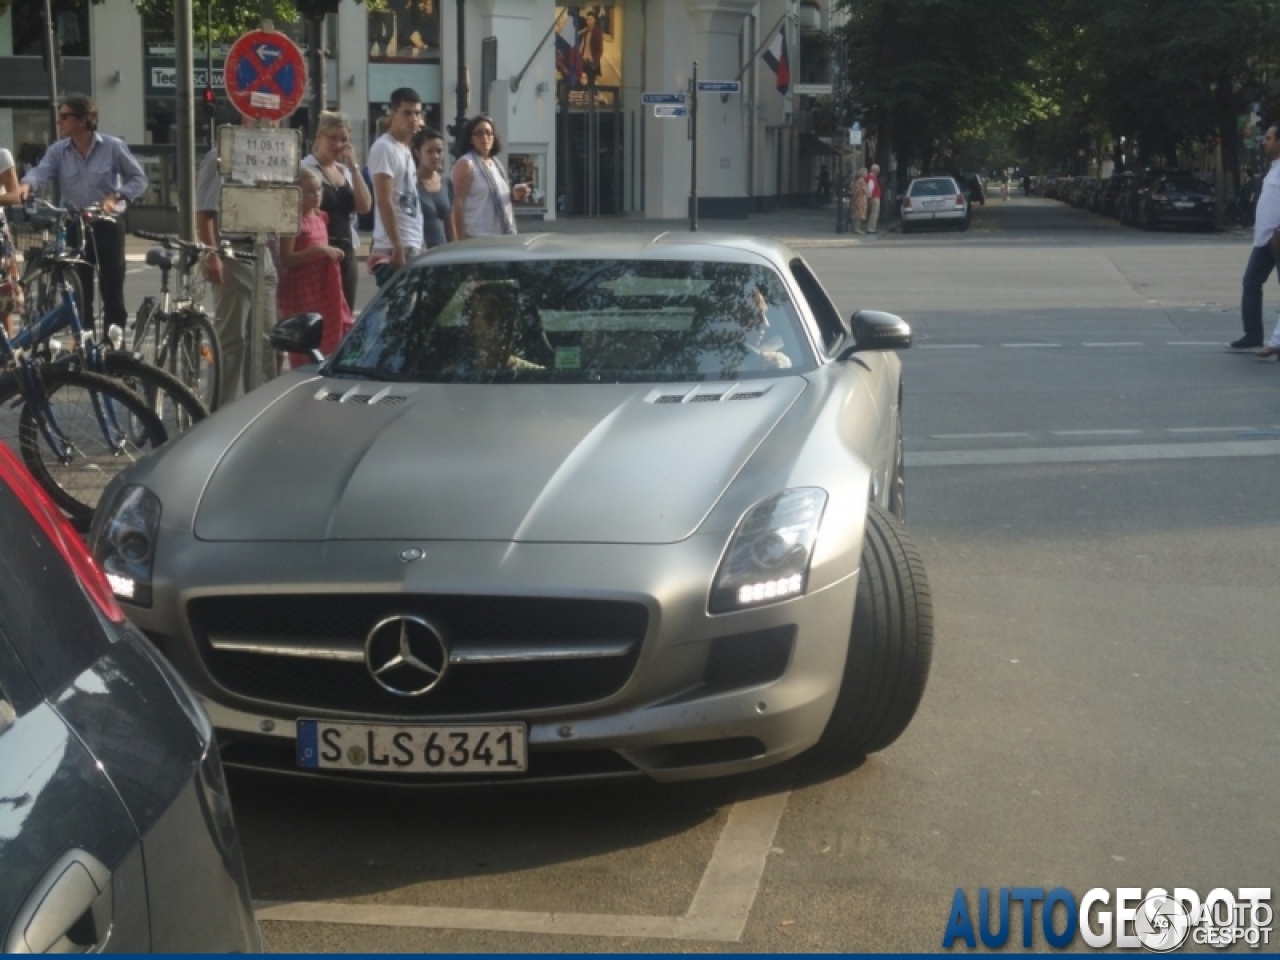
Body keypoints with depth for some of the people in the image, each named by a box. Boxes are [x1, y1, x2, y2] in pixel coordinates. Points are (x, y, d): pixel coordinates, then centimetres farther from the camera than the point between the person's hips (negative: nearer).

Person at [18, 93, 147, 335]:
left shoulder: (113, 147, -4)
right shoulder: (58, 151, 2)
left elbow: (139, 179, -1)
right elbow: (41, 171, -15)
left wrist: (115, 196, -17)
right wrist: (26, 184, -37)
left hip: (107, 225, -2)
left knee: (112, 287, -1)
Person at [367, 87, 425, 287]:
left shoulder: (406, 150, 18)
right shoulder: (384, 148, -10)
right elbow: (384, 201, -17)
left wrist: (420, 244, 18)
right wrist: (397, 247, -22)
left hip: (413, 246, 9)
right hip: (394, 248, -9)